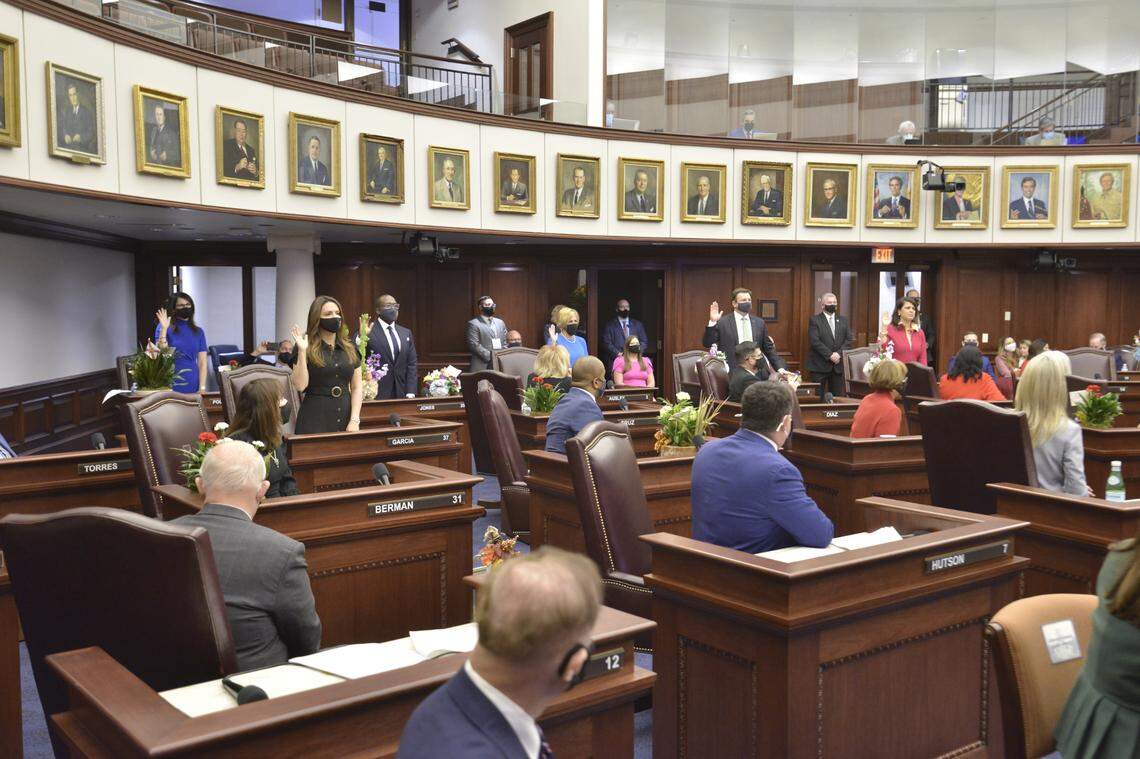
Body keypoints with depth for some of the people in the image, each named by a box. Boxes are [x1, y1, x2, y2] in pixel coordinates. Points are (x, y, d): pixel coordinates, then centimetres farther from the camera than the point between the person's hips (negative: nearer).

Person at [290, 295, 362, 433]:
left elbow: (357, 387, 6)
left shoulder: (350, 348, 9)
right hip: (314, 419, -3)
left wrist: (354, 420, -5)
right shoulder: (305, 347, -2)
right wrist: (302, 351, -16)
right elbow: (300, 385, -11)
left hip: (345, 417, 4)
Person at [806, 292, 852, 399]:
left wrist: (839, 353, -9)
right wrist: (830, 355, -16)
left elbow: (849, 339, 7)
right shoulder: (814, 320, 0)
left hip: (838, 365, 4)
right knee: (818, 397, -2)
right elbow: (815, 341, -11)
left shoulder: (843, 320, 15)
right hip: (820, 366, -4)